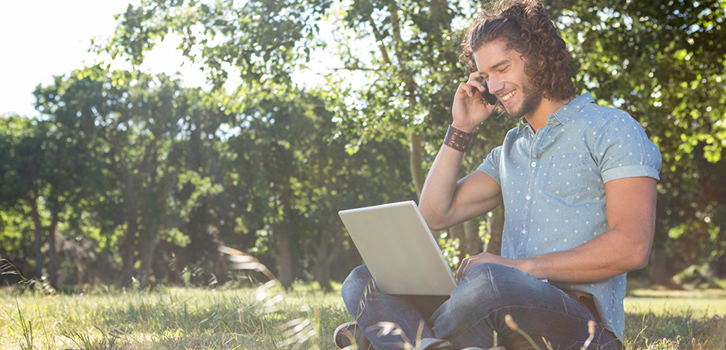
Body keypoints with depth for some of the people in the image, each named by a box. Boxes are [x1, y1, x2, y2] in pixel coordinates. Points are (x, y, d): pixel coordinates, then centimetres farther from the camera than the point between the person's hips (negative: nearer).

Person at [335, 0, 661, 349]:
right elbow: (435, 215, 20)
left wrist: (522, 266, -16)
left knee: (488, 281, -41)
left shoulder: (610, 129, 2)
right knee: (363, 281, -8)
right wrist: (460, 129, 15)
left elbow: (631, 248, -11)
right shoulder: (509, 151, 26)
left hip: (580, 316, -7)